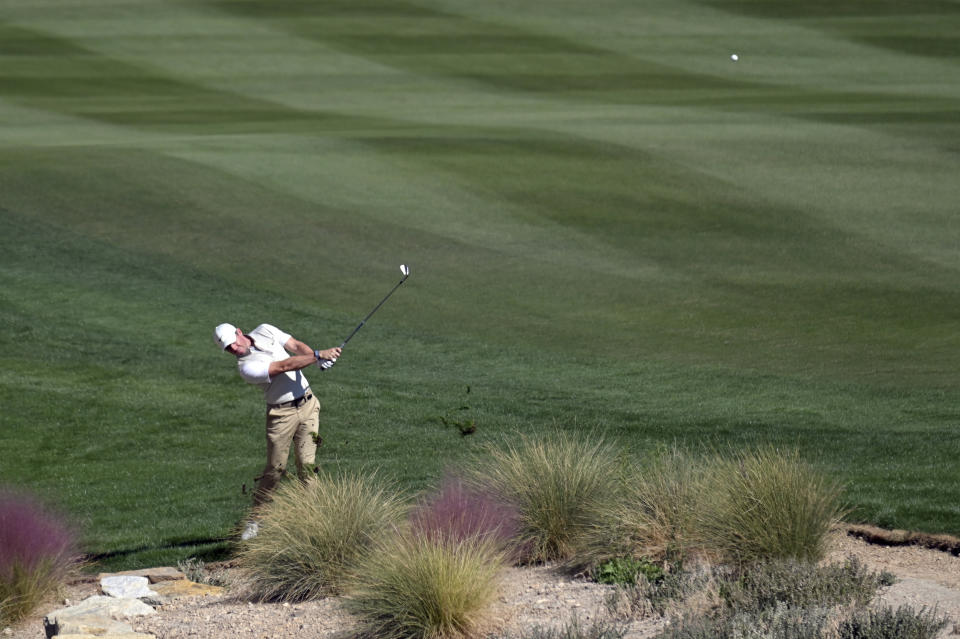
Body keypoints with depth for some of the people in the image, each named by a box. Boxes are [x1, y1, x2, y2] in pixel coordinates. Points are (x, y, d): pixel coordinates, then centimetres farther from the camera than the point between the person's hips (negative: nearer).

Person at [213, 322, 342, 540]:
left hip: (307, 405, 5)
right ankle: (255, 518, 8)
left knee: (307, 464, -2)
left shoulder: (266, 331, 3)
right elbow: (285, 366, -24)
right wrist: (319, 356, -29)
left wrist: (319, 358, -21)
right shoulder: (246, 367, -18)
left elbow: (297, 346, -1)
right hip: (281, 413, -5)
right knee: (276, 467, -5)